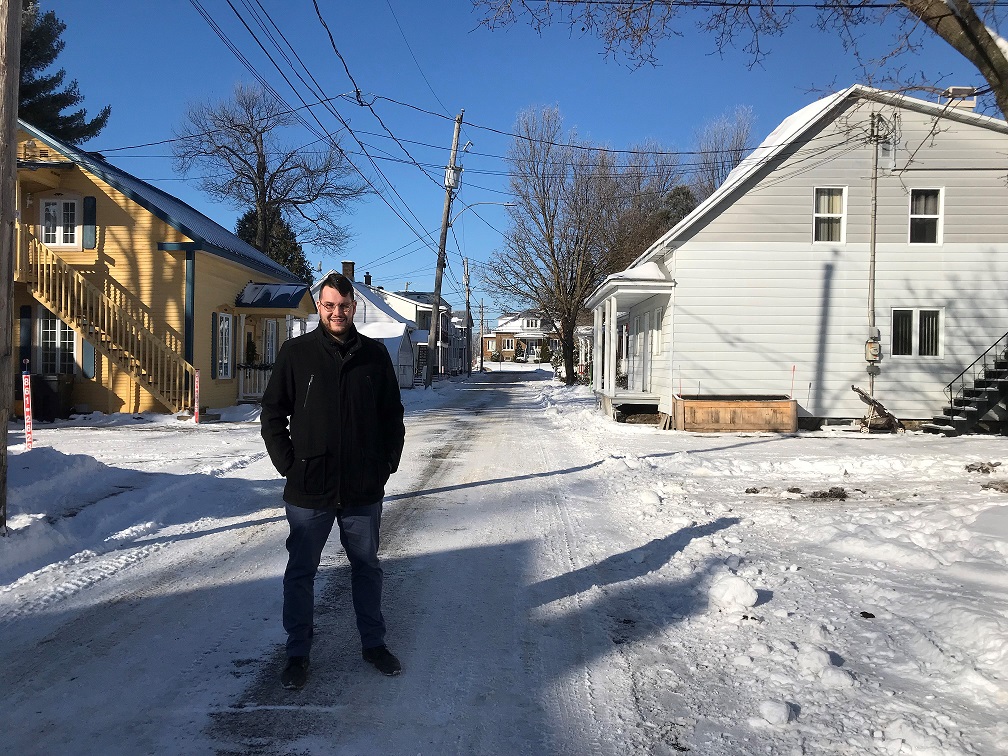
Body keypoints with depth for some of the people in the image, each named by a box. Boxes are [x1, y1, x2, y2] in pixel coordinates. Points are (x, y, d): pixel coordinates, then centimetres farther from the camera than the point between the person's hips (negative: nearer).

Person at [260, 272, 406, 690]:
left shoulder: (375, 354, 2)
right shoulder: (296, 352, -3)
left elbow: (393, 415, 9)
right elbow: (272, 414, 1)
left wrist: (388, 463, 1)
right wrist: (288, 464, -6)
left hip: (364, 490, 2)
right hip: (309, 489, -1)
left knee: (367, 567, 16)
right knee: (300, 573, 10)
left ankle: (374, 643, 33)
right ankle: (297, 653, 27)